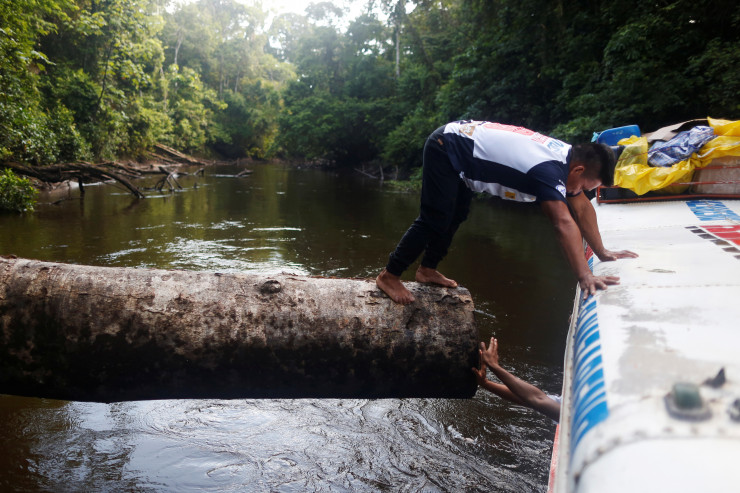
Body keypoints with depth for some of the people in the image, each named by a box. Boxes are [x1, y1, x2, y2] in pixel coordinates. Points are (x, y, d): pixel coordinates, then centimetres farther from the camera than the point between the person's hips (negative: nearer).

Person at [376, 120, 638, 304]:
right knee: (434, 221, -10)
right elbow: (565, 224, -40)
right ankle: (389, 275, -1)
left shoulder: (568, 155, -1)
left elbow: (582, 208, 6)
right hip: (445, 150, -10)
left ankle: (427, 269, 29)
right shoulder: (548, 171, -30)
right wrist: (585, 277, -43)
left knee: (455, 217, 16)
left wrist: (602, 252, 6)